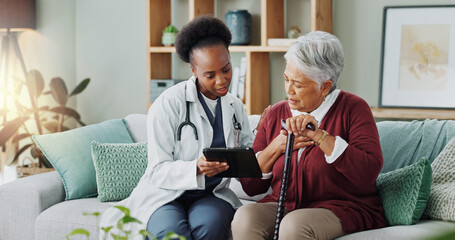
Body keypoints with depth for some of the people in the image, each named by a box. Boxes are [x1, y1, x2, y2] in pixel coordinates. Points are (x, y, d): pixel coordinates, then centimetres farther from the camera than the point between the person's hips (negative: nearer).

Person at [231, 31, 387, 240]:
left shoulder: (353, 109, -3)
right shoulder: (275, 114, 10)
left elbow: (369, 173, -19)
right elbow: (250, 187, 11)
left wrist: (319, 135, -20)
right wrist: (275, 148, -6)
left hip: (344, 210, -4)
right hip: (282, 207, 5)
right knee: (245, 217, -26)